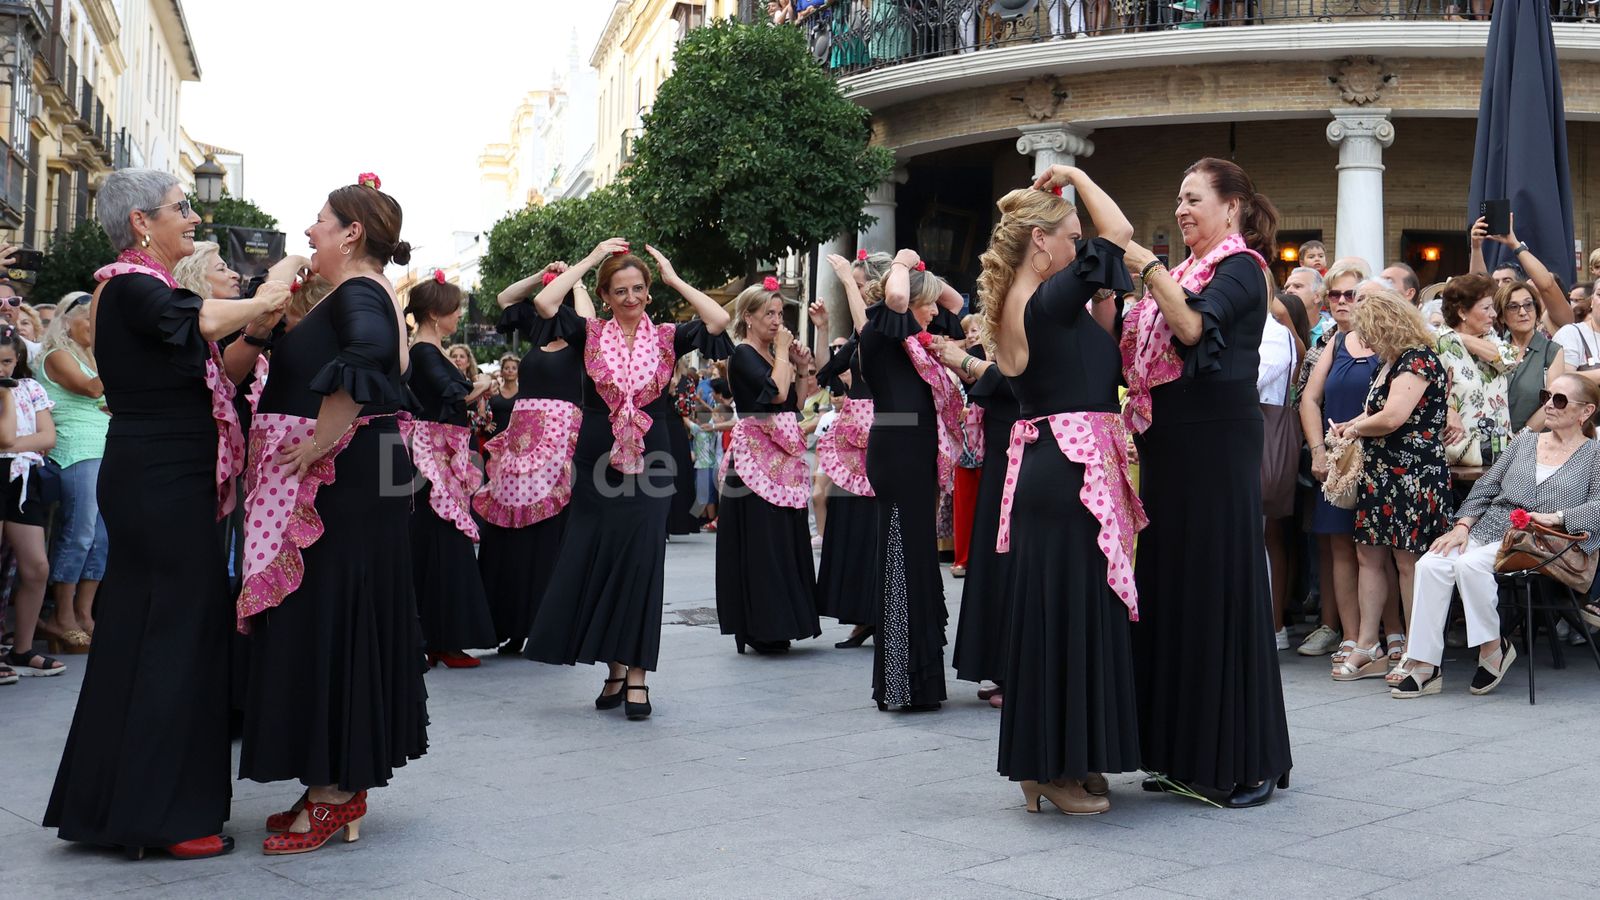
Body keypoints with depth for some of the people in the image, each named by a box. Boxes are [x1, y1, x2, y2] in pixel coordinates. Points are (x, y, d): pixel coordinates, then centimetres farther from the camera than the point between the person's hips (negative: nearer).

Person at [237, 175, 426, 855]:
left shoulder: (357, 293, -14)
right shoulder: (370, 294, 16)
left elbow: (369, 350, -35)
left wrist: (322, 440, -29)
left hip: (339, 485, -10)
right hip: (356, 485, 10)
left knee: (325, 620, -5)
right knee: (345, 620, 12)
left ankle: (333, 795, 3)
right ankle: (343, 785, 20)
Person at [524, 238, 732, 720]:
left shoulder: (666, 337, 4)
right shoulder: (590, 334, 3)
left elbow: (719, 320, -9)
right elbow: (544, 302, -10)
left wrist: (674, 278, -2)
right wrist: (589, 259, -2)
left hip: (649, 467, 0)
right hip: (596, 465, 1)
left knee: (641, 566, -1)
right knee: (594, 565, 4)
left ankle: (636, 676, 6)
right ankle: (614, 670, 19)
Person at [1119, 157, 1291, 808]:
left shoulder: (1240, 268, -5)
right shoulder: (1190, 271, 19)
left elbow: (1193, 327, -23)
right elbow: (1134, 352, 14)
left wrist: (1147, 268, -20)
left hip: (1216, 441, -9)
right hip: (1171, 444, 9)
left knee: (1220, 584, -6)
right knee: (1172, 584, 9)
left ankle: (1249, 760, 2)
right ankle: (1186, 753, 17)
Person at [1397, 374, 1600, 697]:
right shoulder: (1523, 442, 23)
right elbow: (1485, 487, 18)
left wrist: (1556, 517, -18)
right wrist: (1463, 525, 4)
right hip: (1488, 528, 5)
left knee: (1470, 564, -34)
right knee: (1430, 564, -25)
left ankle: (1493, 647, -15)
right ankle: (1425, 665, -24)